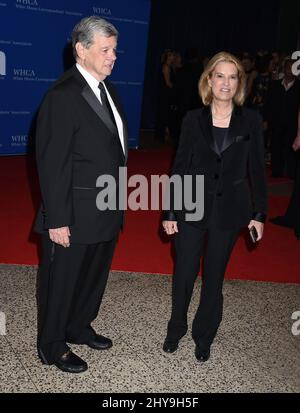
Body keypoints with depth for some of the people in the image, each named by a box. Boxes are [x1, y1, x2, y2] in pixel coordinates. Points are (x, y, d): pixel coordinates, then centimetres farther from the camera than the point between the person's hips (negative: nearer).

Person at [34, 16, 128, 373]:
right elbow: (52, 164, -19)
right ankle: (52, 347, 31)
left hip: (106, 210, 8)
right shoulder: (62, 96, -18)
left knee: (94, 276, 23)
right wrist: (57, 221, -19)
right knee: (62, 281, 10)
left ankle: (79, 327, 45)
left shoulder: (106, 90, 8)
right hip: (74, 216, -8)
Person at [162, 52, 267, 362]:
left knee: (214, 276, 12)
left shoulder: (250, 120, -2)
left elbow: (256, 169, 2)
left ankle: (204, 336, 31)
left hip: (229, 210, 0)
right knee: (184, 273, 8)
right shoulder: (194, 119, -1)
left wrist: (259, 213, -1)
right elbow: (180, 167, 1)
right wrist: (170, 212, -1)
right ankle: (176, 329, 33)